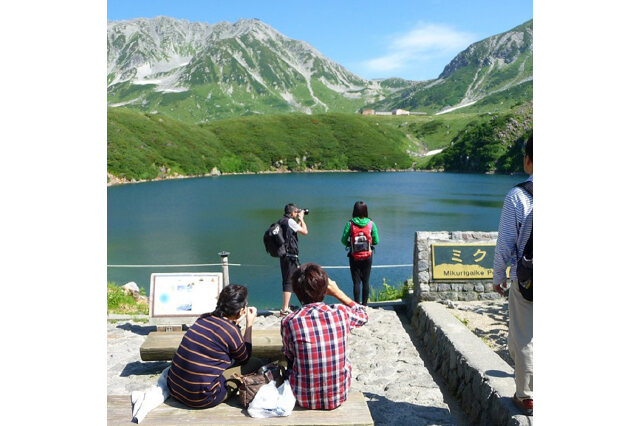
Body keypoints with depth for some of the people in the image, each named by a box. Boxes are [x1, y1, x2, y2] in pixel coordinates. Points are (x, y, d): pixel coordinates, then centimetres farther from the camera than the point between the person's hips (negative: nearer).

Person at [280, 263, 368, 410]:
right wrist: (338, 292, 9)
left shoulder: (289, 322, -17)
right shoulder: (341, 313, -14)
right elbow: (363, 315, 10)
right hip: (339, 396, 1)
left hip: (304, 398, 0)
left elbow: (290, 359, 0)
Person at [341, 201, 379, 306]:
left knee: (356, 281, 6)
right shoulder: (371, 224, -7)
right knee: (366, 281, 12)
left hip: (354, 257, -1)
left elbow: (343, 240, -8)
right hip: (368, 257, 1)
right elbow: (376, 241, -3)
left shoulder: (350, 224, -10)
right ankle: (364, 304, 17)